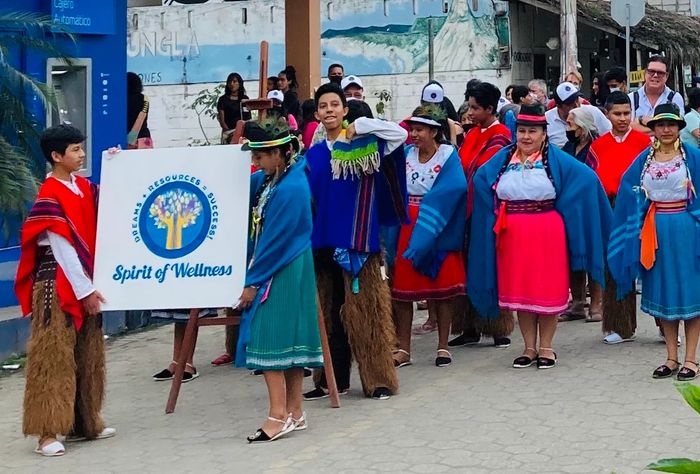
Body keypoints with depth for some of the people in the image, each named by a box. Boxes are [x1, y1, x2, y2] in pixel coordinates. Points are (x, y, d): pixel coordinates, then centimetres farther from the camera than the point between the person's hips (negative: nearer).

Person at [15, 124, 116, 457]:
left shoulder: (85, 187, 9)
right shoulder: (49, 196, -13)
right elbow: (62, 249, -15)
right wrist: (85, 290, -15)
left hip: (85, 283, 8)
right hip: (58, 285, -8)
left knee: (87, 357, 12)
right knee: (54, 357, -6)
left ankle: (83, 422, 21)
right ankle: (47, 432, -5)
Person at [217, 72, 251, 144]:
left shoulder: (245, 99, 16)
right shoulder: (223, 99, 7)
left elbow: (249, 119, 14)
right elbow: (221, 120, 1)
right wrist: (228, 131, -14)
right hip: (228, 133, -2)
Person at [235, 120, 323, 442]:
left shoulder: (290, 189, -20)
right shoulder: (269, 179, 7)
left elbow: (275, 240, -18)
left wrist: (253, 281, -13)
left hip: (282, 273, -9)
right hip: (275, 269, 9)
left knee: (270, 337, -9)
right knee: (288, 337, 11)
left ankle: (279, 415, -6)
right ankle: (294, 413, 17)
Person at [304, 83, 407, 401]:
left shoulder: (364, 145, 1)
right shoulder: (313, 155, 13)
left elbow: (400, 134, -14)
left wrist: (361, 125, -11)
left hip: (357, 239, -4)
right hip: (323, 240, 4)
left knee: (363, 309, -4)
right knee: (329, 311, 7)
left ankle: (379, 378, 1)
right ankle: (333, 378, 15)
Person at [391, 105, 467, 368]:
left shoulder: (448, 155, -5)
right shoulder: (406, 154, 6)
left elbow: (455, 188, -19)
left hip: (439, 231, -3)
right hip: (408, 229, 3)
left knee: (443, 286, 4)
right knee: (402, 286, 2)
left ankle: (443, 346, 14)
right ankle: (403, 349, 10)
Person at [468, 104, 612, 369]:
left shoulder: (556, 160, -2)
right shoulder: (503, 159, 8)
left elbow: (587, 178, -5)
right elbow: (480, 180, 15)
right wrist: (497, 217, 6)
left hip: (546, 235, -3)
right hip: (512, 235, 3)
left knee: (547, 290, 2)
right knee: (519, 291, 7)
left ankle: (546, 348, 14)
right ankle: (529, 348, 17)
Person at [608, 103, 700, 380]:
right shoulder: (644, 160, 7)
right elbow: (630, 192, 10)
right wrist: (644, 229, 3)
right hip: (655, 230, 4)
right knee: (662, 293, 7)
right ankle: (671, 358, 16)